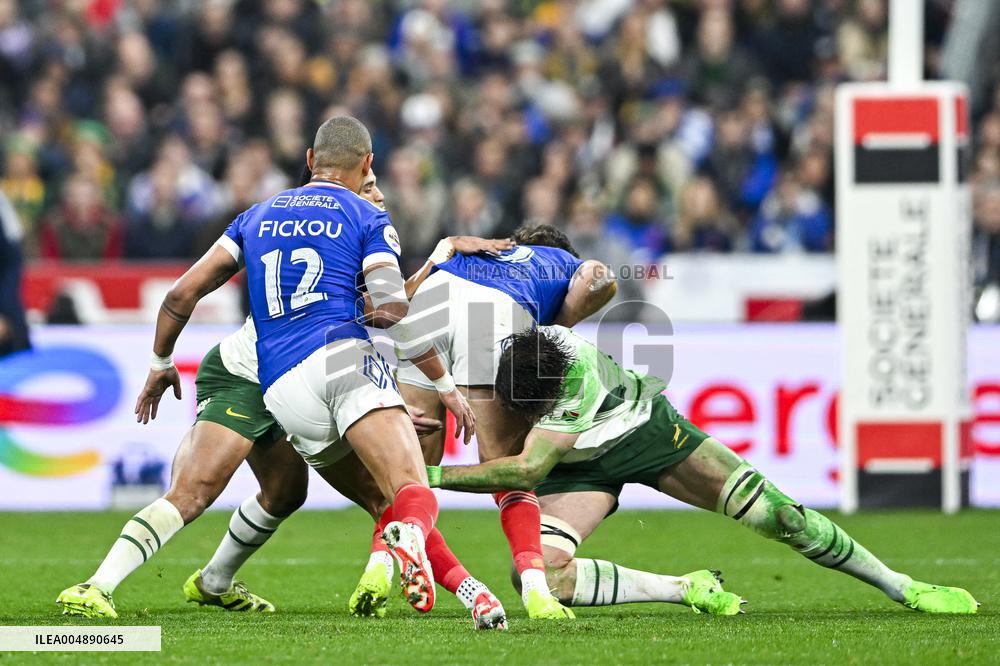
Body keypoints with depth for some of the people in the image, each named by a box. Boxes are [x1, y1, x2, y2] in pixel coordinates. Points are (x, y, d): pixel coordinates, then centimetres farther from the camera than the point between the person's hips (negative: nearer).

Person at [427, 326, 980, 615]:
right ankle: (685, 590, -5)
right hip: (579, 469, 4)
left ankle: (901, 586, 13)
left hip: (646, 430, -4)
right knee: (536, 576, -23)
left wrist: (435, 476, -38)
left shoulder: (580, 372, -39)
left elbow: (527, 470, -37)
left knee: (777, 515, -8)